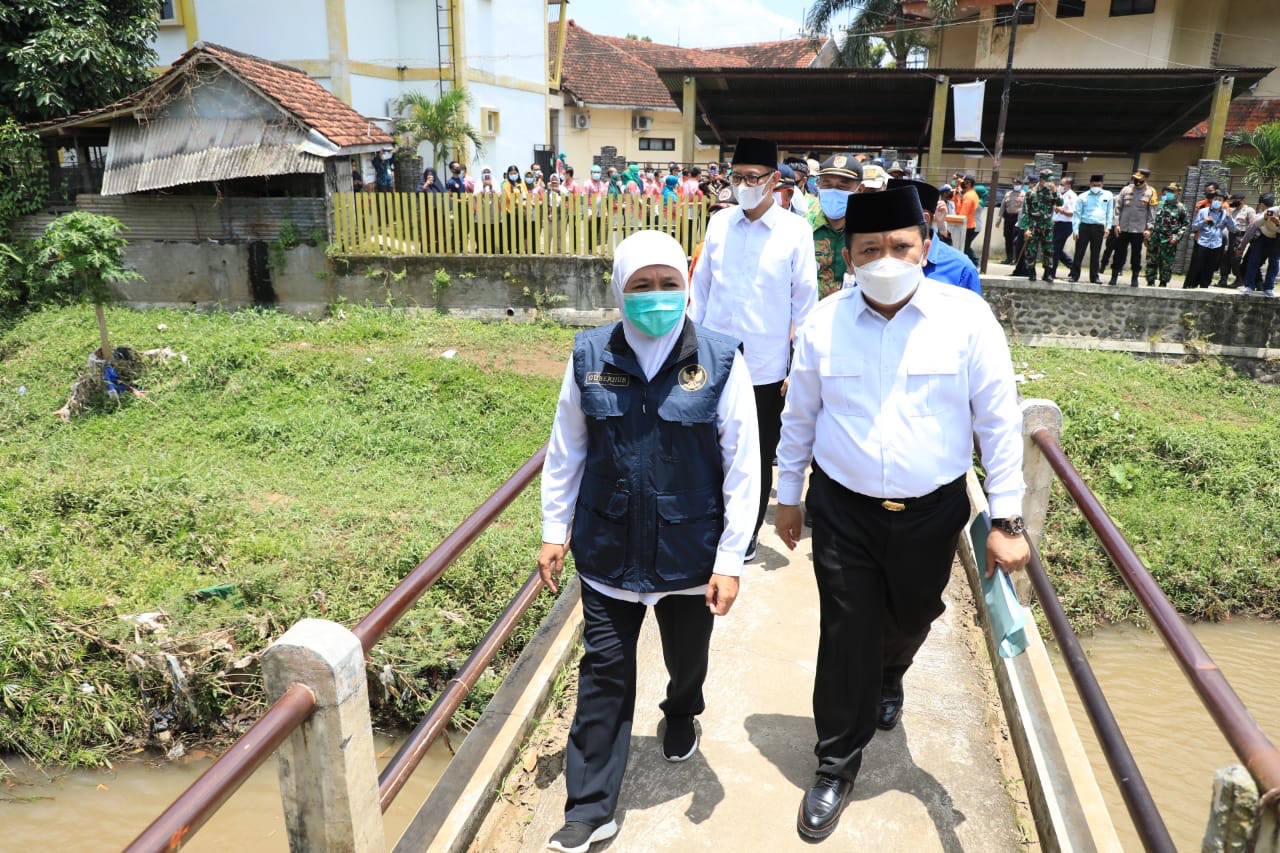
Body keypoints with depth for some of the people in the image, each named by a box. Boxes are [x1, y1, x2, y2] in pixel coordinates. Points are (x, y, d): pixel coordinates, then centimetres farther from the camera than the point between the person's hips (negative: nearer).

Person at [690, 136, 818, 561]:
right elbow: (701, 287, 10)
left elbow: (805, 302, -2)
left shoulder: (795, 231, -6)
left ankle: (747, 536, 29)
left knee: (759, 458, 11)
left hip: (766, 367, -2)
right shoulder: (718, 223, 4)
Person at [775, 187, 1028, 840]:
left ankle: (888, 677, 58)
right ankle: (836, 765, 26)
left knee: (910, 618, 21)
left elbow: (1000, 421, -7)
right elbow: (799, 417, 5)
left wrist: (1007, 520, -8)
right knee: (846, 637, 4)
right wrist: (788, 495, 11)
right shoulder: (824, 322, -7)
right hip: (843, 510, 0)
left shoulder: (967, 319, -11)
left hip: (932, 511, 1)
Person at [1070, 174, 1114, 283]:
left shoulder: (1108, 195, 8)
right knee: (1079, 252, -2)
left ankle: (1094, 277, 10)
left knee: (1095, 254, 5)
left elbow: (1110, 212, 12)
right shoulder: (1083, 197, 4)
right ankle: (1074, 275, 2)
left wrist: (1108, 226, 3)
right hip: (1084, 226, -1)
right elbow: (1077, 214, 3)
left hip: (1099, 227, 1)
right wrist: (1075, 229, -4)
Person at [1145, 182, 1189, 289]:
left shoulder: (1180, 208, 1)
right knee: (1151, 261, 6)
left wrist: (1177, 237, -8)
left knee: (1166, 263, 2)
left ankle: (1163, 283, 11)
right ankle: (1150, 282, 15)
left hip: (1169, 240, -3)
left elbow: (1186, 224, 3)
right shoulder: (1160, 204, 9)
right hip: (1155, 237, 3)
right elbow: (1152, 219, 14)